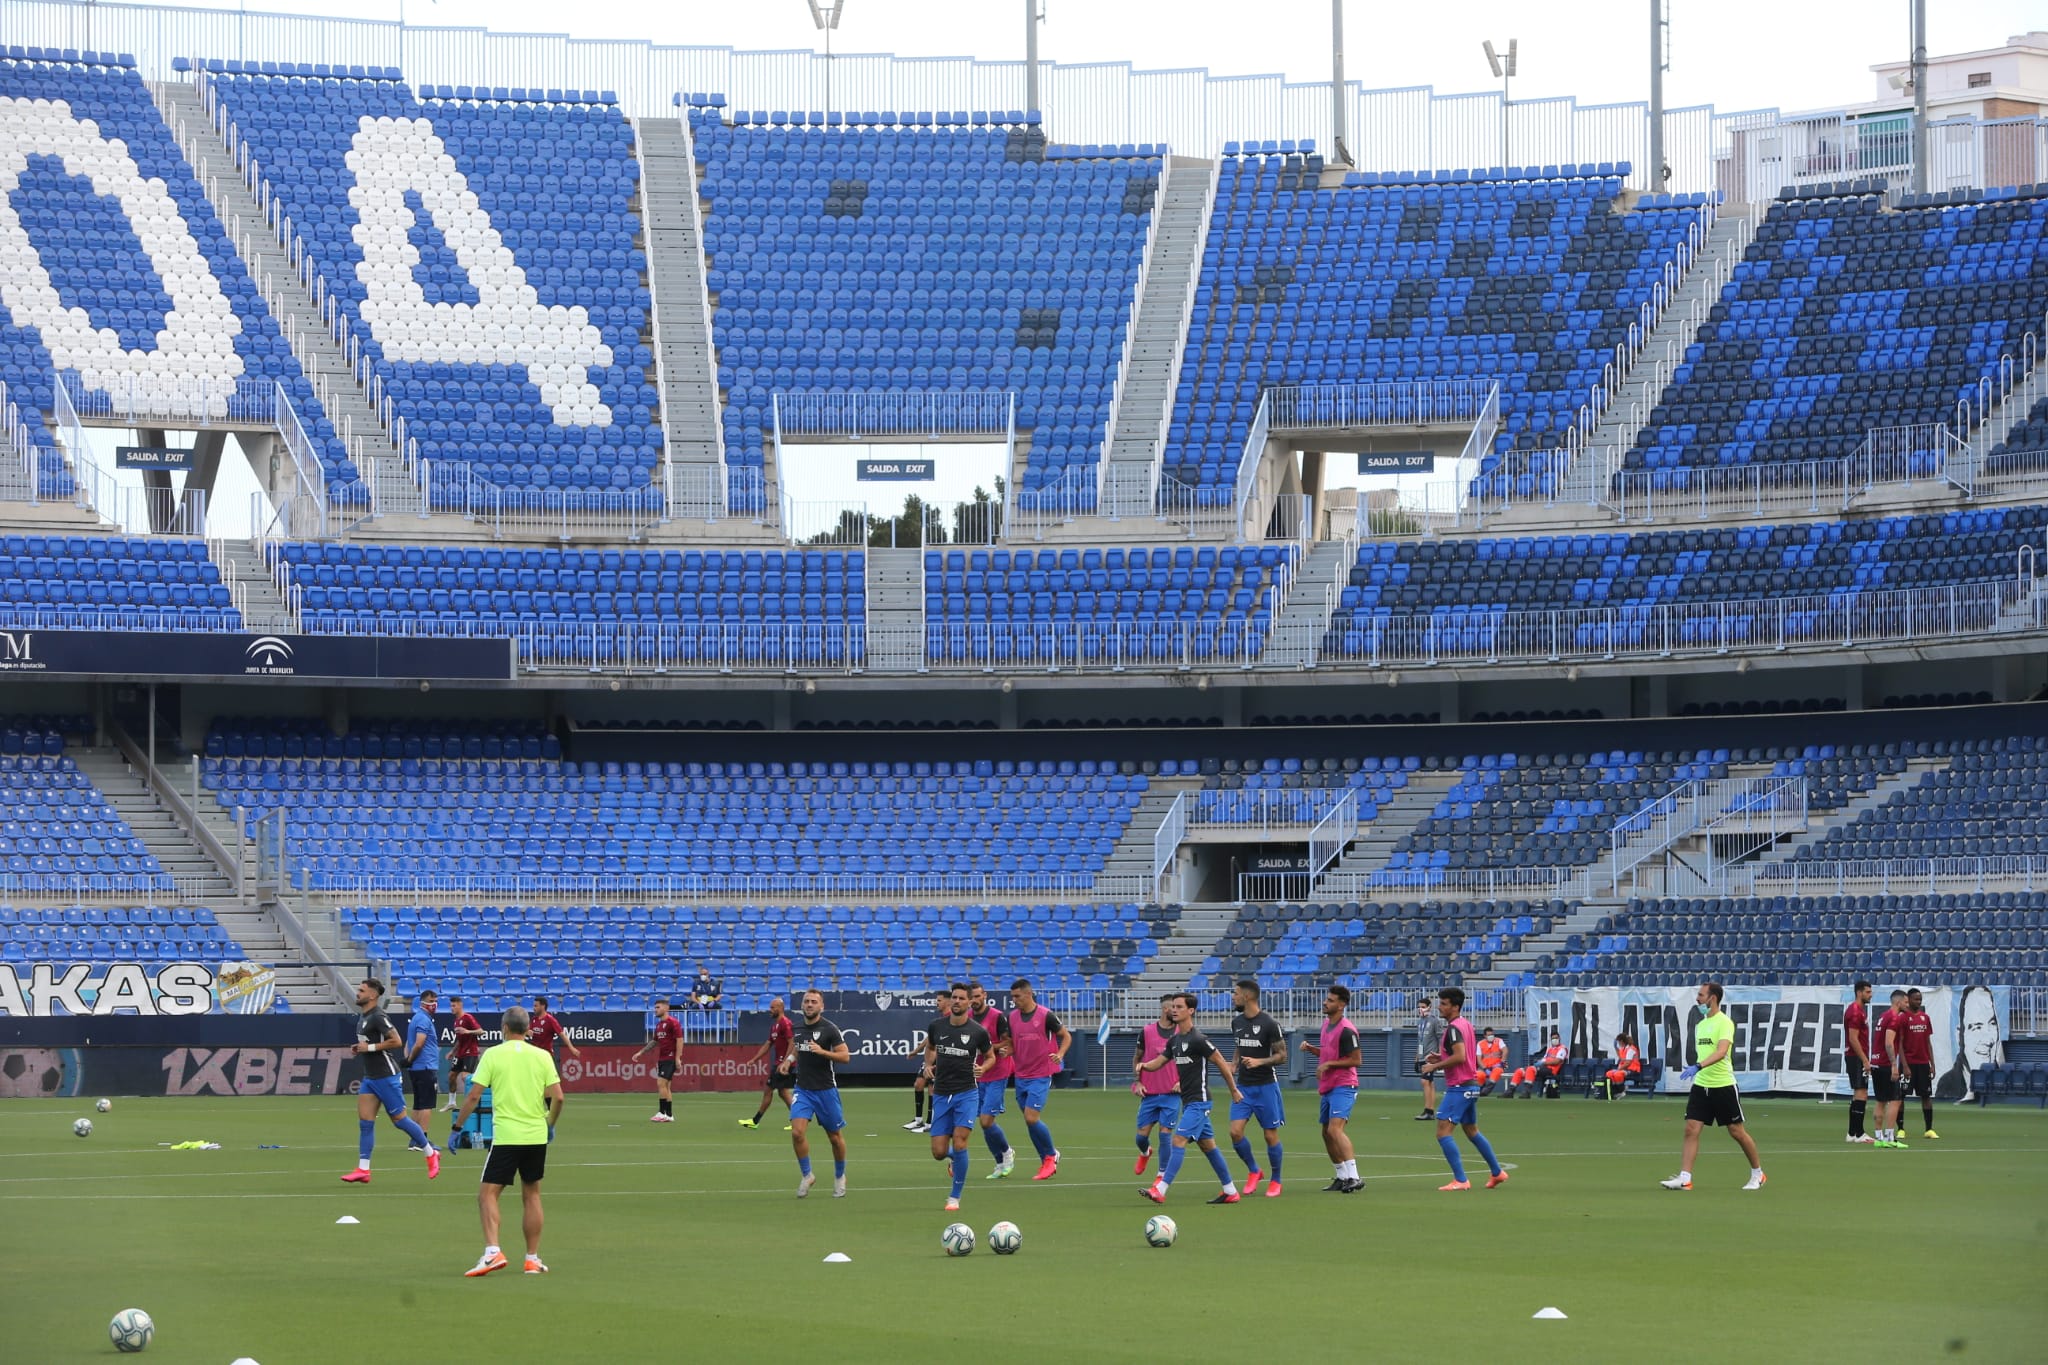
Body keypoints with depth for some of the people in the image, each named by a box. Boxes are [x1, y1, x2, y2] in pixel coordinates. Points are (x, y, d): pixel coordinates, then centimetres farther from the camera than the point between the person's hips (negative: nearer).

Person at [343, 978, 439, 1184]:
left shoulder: (377, 1017, -17)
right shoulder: (362, 1016, 12)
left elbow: (396, 1041, -24)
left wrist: (370, 1047, -20)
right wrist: (358, 1048, 8)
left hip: (386, 1076, -9)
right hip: (370, 1076, 9)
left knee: (399, 1119, -1)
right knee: (365, 1121, 1)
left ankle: (431, 1153, 16)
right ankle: (363, 1169, 0)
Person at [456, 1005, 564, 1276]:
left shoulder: (493, 1055, -4)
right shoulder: (542, 1056, 3)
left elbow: (474, 1095, -7)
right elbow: (557, 1097, 1)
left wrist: (457, 1126, 2)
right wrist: (550, 1125, 18)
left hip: (505, 1136, -3)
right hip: (537, 1137, 3)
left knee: (487, 1194, -1)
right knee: (531, 1196, 13)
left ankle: (492, 1251, -19)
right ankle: (533, 1258, 15)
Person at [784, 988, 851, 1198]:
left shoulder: (830, 1029, -9)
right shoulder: (797, 1029, 7)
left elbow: (845, 1056, -13)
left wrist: (822, 1051, -26)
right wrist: (789, 1060, 9)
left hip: (826, 1090, -3)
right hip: (803, 1089, 3)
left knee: (835, 1137, 8)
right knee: (797, 1132, -15)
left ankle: (840, 1177, 29)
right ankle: (806, 1176, 2)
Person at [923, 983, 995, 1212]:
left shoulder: (978, 1032, -5)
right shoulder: (936, 1026, 2)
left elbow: (990, 1056, 11)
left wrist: (983, 1068, -11)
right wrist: (928, 1065, 2)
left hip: (967, 1092, -3)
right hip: (941, 1095, 3)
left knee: (959, 1141, -18)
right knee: (939, 1153, -2)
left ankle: (955, 1197, -3)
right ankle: (955, 1157, 37)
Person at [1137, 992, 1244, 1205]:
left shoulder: (1197, 1040, -15)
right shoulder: (1175, 1040, 11)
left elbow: (1221, 1063, -10)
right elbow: (1159, 1062, 16)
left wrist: (1234, 1090, -3)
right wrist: (1143, 1065, -7)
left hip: (1198, 1101, -10)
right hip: (1188, 1101, 10)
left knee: (1179, 1141, -16)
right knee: (1207, 1145, 13)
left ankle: (1160, 1190, -21)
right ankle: (1231, 1192, 20)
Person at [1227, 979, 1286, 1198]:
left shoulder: (1268, 1024, -13)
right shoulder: (1236, 1022, 7)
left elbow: (1282, 1055, -10)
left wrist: (1259, 1062, -25)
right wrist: (1234, 1065, 6)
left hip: (1265, 1086, -5)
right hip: (1243, 1086, 5)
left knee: (1271, 1135, 1)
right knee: (1235, 1131, -8)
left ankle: (1275, 1180, 17)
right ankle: (1253, 1171, 13)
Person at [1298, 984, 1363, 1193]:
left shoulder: (1346, 1030, -15)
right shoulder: (1327, 1024, 13)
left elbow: (1356, 1059, -16)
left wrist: (1329, 1064, -19)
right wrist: (1310, 1048, 8)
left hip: (1343, 1087, -10)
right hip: (1327, 1088, 10)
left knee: (1335, 1129, -23)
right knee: (1327, 1133, 13)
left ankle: (1353, 1177, -27)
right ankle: (1342, 1178, 24)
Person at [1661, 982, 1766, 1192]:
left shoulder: (1724, 1023, -12)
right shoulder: (1700, 1025, 12)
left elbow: (1721, 1052, -27)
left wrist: (1698, 1067, -39)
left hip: (1723, 1086, -6)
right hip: (1700, 1087, 6)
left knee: (1737, 1132, 3)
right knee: (1691, 1129, -6)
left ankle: (1757, 1174, 20)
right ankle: (1684, 1178, -9)